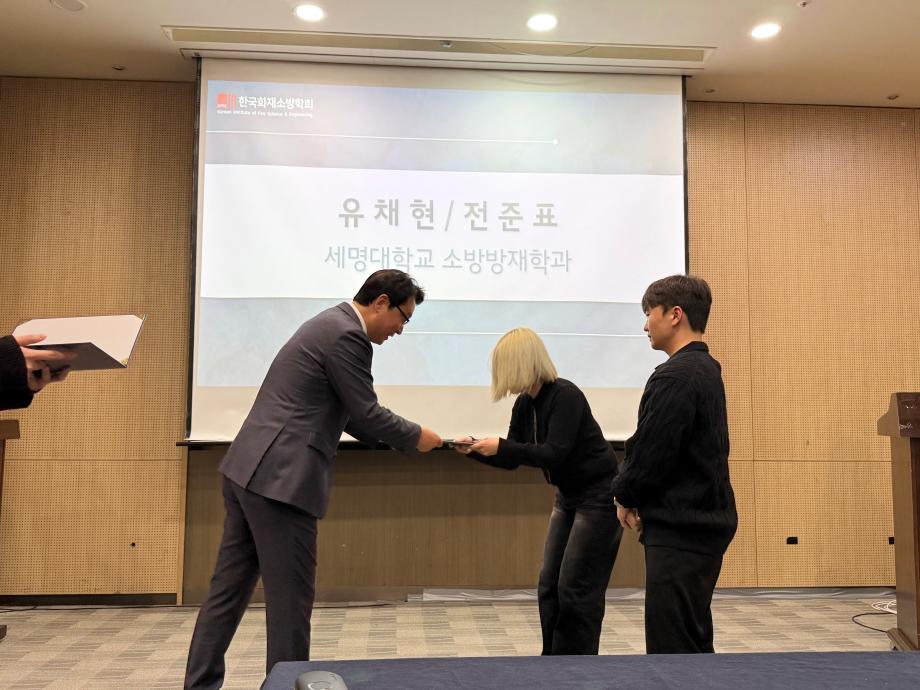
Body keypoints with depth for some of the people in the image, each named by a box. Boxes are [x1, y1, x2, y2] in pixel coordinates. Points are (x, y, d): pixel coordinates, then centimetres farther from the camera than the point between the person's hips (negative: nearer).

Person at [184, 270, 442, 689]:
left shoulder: (332, 325, 18)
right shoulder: (346, 335, -13)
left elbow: (347, 414, 24)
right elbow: (366, 411, -10)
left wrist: (400, 440, 22)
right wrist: (415, 437, 6)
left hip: (251, 470, 10)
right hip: (280, 478, -10)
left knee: (229, 589, 16)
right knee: (290, 598, 3)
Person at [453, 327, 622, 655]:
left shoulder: (565, 395, -21)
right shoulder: (524, 404, 2)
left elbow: (554, 454, -29)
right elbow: (512, 459, 7)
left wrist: (501, 445, -29)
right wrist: (475, 450, -8)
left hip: (599, 497, -8)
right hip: (568, 497, 8)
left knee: (576, 590, -5)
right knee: (549, 586, 9)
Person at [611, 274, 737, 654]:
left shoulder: (676, 376, -19)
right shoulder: (707, 370, 13)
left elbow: (651, 451, -20)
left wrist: (625, 497, 0)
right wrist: (638, 498, 5)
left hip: (680, 533, -10)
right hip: (705, 523, 10)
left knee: (671, 646, -2)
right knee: (695, 643, 19)